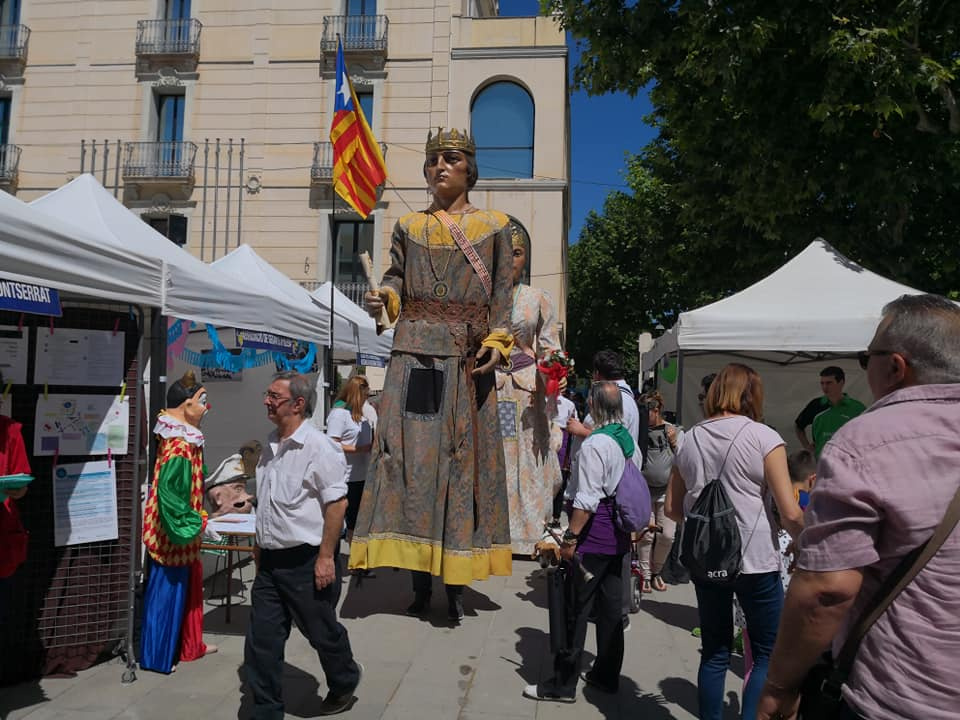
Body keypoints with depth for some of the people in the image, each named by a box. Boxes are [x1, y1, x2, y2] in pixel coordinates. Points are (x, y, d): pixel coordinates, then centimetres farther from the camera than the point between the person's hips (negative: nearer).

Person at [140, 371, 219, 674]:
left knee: (187, 588, 20)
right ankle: (156, 656, 22)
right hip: (173, 534, -10)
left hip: (181, 532, 10)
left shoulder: (182, 437, 5)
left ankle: (190, 645, 35)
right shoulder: (180, 445, -24)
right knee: (167, 591, 6)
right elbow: (170, 492, -28)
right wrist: (198, 524, -21)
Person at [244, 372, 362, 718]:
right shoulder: (271, 445, 8)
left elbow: (337, 503, -21)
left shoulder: (318, 446, -18)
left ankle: (345, 680, 41)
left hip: (306, 560, -7)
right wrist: (261, 543, 21)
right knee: (261, 641, 9)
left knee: (322, 632, 13)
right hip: (270, 560, 7)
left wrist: (326, 557, -21)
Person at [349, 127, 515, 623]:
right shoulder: (408, 227, 17)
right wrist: (383, 297, -12)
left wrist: (496, 342, -6)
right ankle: (420, 581, 7)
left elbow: (502, 294, 7)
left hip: (468, 358, -1)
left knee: (464, 455, -2)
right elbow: (396, 277, 10)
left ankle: (455, 585, 8)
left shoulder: (493, 227, 12)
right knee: (410, 452, -4)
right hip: (414, 353, 2)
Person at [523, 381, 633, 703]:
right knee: (610, 606, 16)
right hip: (618, 533, 9)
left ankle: (563, 684, 8)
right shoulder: (628, 440, 8)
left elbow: (587, 499, -22)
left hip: (594, 533, -9)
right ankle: (606, 674, 27)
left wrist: (570, 537, -18)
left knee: (576, 607, -1)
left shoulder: (594, 444, -18)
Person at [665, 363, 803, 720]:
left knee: (714, 653, 17)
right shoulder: (764, 437, -9)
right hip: (755, 560, -4)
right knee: (768, 654, 12)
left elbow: (672, 509, 10)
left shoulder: (689, 439, 5)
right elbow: (790, 514, -12)